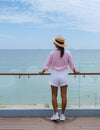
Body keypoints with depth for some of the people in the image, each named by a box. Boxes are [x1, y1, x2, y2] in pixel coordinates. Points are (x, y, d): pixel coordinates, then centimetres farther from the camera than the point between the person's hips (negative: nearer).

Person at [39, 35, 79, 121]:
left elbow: (47, 65, -4)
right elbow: (71, 65, 4)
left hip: (55, 75, -1)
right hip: (64, 75, 2)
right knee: (64, 96, 6)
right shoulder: (68, 53, -6)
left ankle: (56, 114, 8)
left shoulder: (52, 53, -12)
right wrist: (75, 71, 24)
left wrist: (43, 71, 15)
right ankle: (62, 115, 13)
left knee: (54, 96, 10)